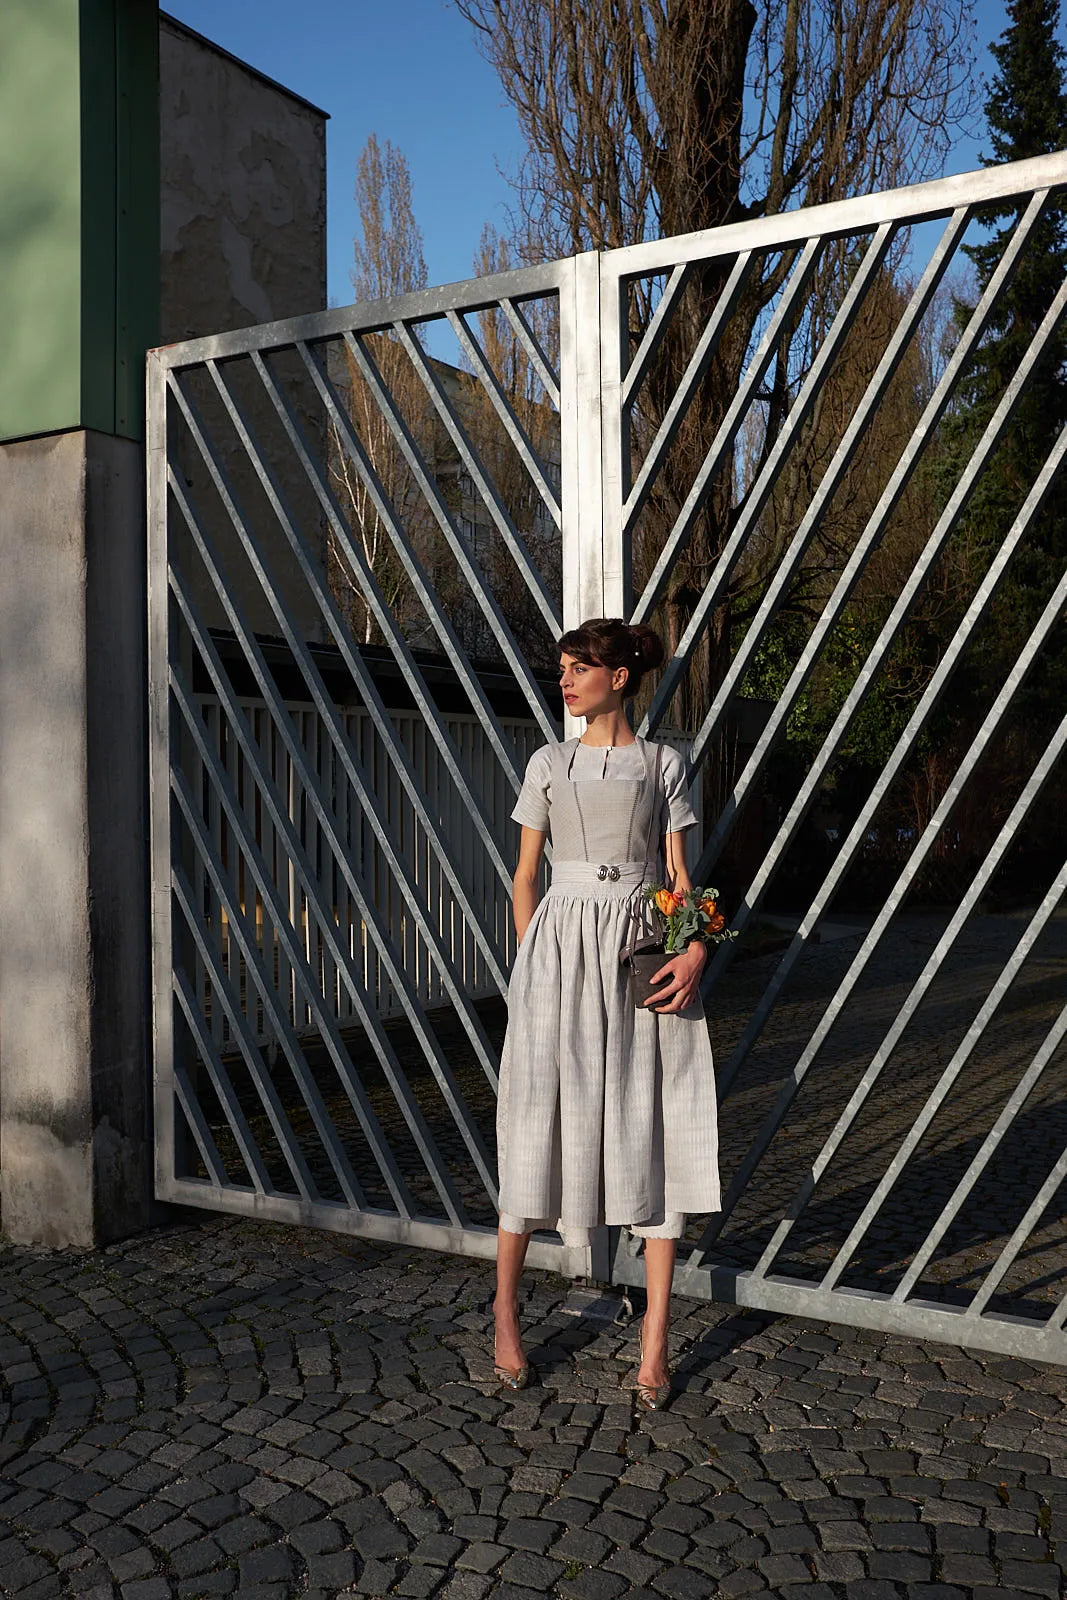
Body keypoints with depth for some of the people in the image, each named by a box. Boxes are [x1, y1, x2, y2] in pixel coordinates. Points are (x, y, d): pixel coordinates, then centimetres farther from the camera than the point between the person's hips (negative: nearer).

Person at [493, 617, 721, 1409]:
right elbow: (526, 875, 11)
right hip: (561, 946, 1)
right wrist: (534, 960, 2)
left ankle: (656, 1338, 7)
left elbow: (680, 873, 4)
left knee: (654, 1128, -1)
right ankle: (506, 1308, 18)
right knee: (543, 1119, 1)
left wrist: (695, 946, -13)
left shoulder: (664, 764, 8)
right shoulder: (549, 763, 10)